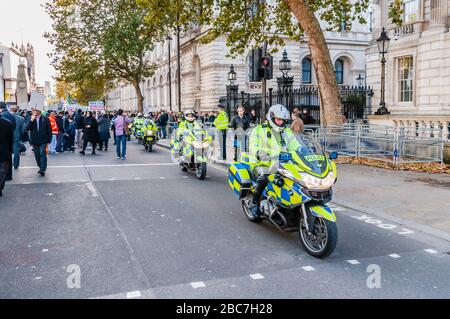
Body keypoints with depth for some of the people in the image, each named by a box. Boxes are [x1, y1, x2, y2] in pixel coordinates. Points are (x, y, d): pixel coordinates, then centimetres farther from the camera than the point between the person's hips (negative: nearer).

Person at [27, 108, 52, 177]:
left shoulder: (45, 119, -2)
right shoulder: (31, 119, 6)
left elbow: (49, 131, 2)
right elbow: (27, 128, -5)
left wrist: (48, 141, -1)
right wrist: (31, 120, -17)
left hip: (43, 141, -4)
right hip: (34, 141, 4)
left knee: (42, 154, -13)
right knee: (37, 156, 9)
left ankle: (43, 169, -11)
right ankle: (41, 168, 23)